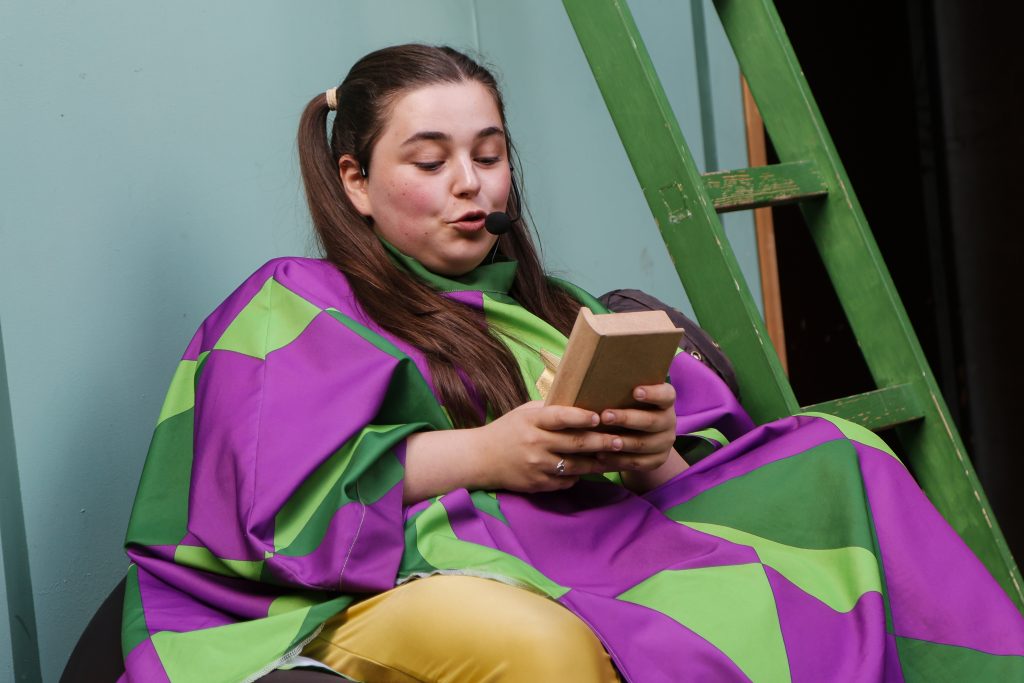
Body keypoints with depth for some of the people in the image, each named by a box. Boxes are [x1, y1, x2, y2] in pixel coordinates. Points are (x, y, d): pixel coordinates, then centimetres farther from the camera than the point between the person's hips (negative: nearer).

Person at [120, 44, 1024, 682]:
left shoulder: (551, 310, 31)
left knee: (837, 462, -16)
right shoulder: (296, 308, 16)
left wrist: (657, 456, -7)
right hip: (405, 595, -5)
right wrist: (481, 454, -13)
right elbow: (276, 490, -3)